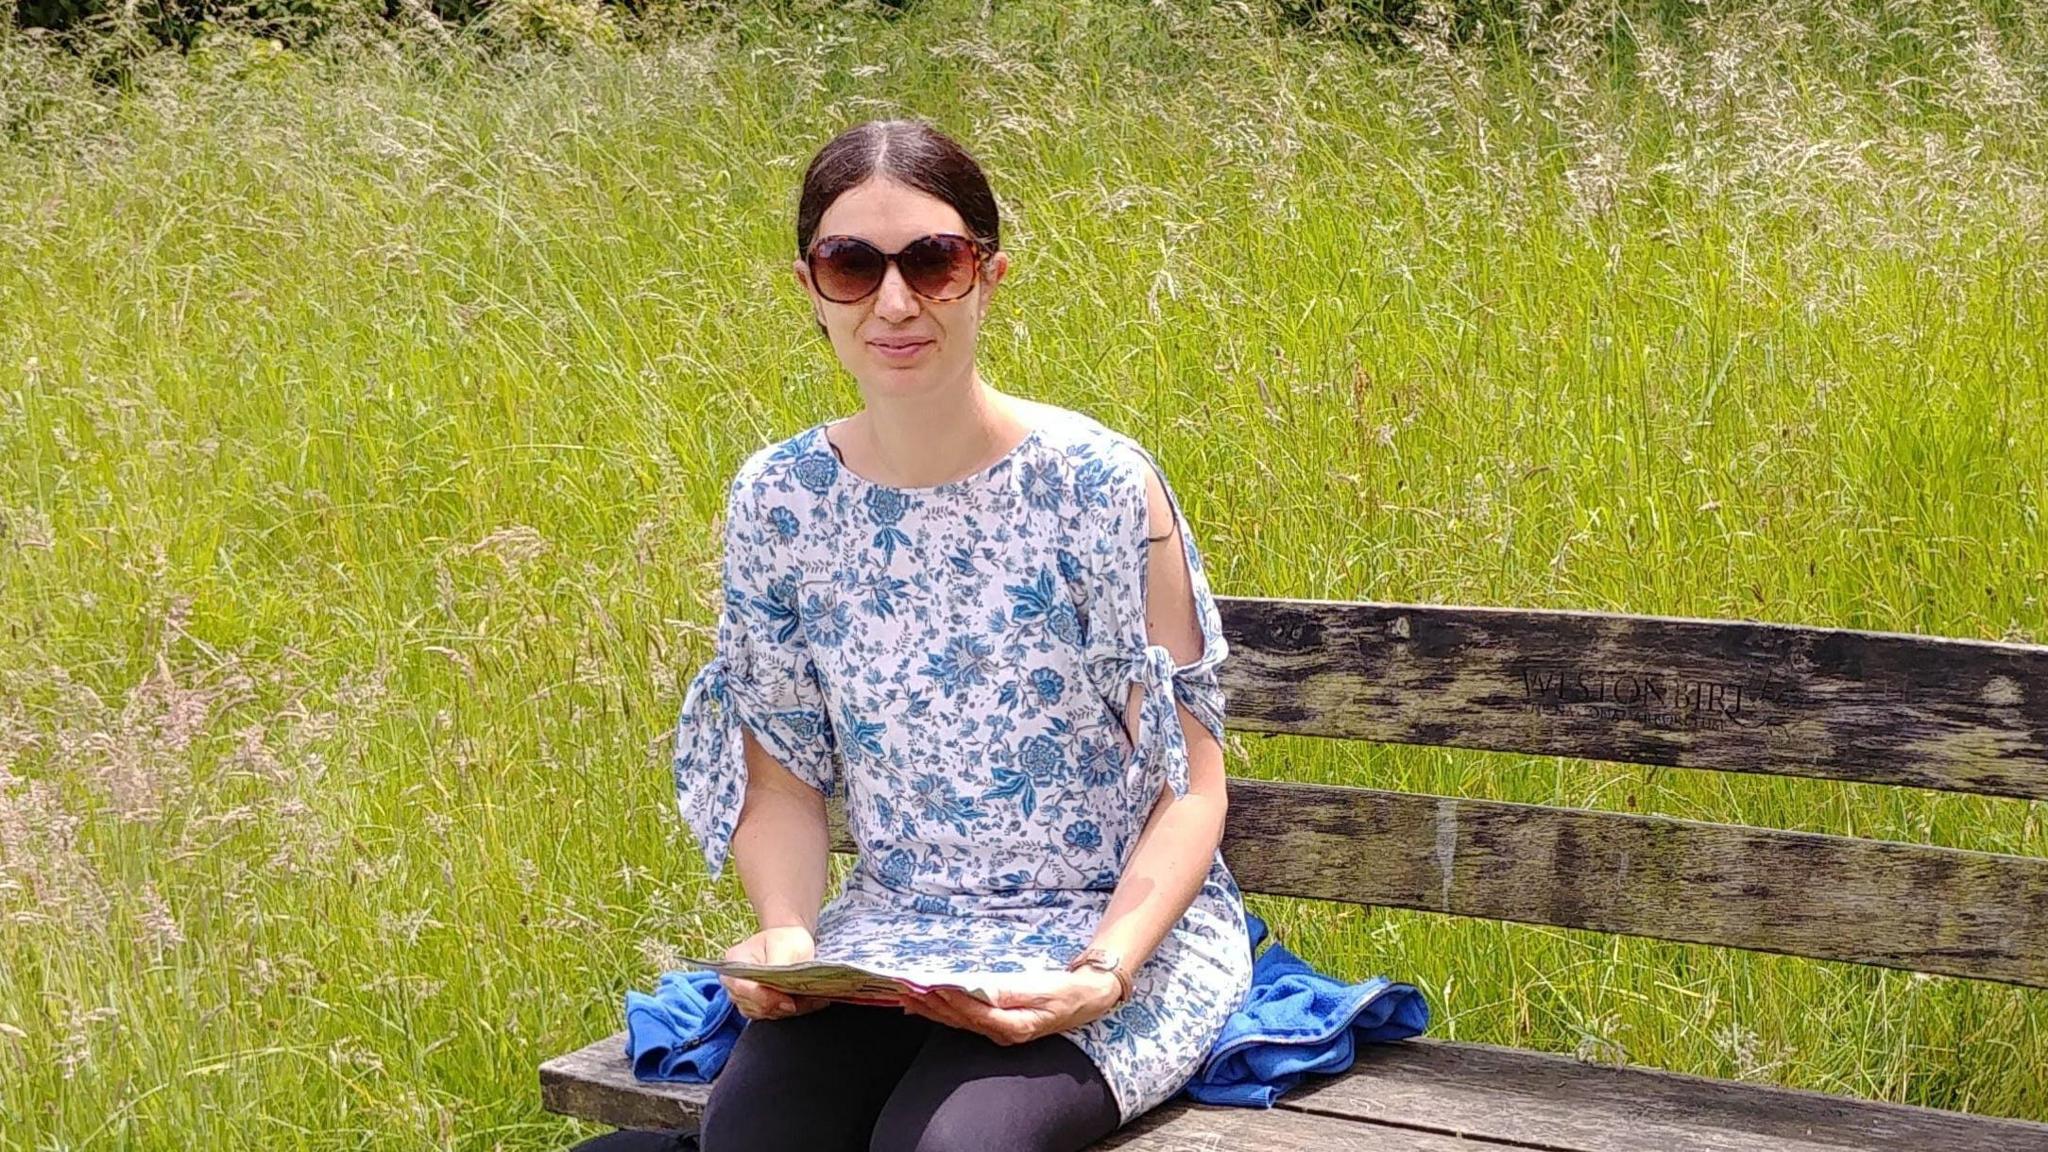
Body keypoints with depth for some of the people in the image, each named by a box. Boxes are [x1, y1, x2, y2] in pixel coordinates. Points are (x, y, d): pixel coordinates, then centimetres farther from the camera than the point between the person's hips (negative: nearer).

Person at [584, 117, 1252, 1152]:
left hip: (1115, 921, -3)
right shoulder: (778, 502, -1)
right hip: (891, 928, 3)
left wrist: (1107, 970, -23)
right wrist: (785, 933, -11)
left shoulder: (1100, 487, -12)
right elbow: (783, 766, 8)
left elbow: (1189, 785, -8)